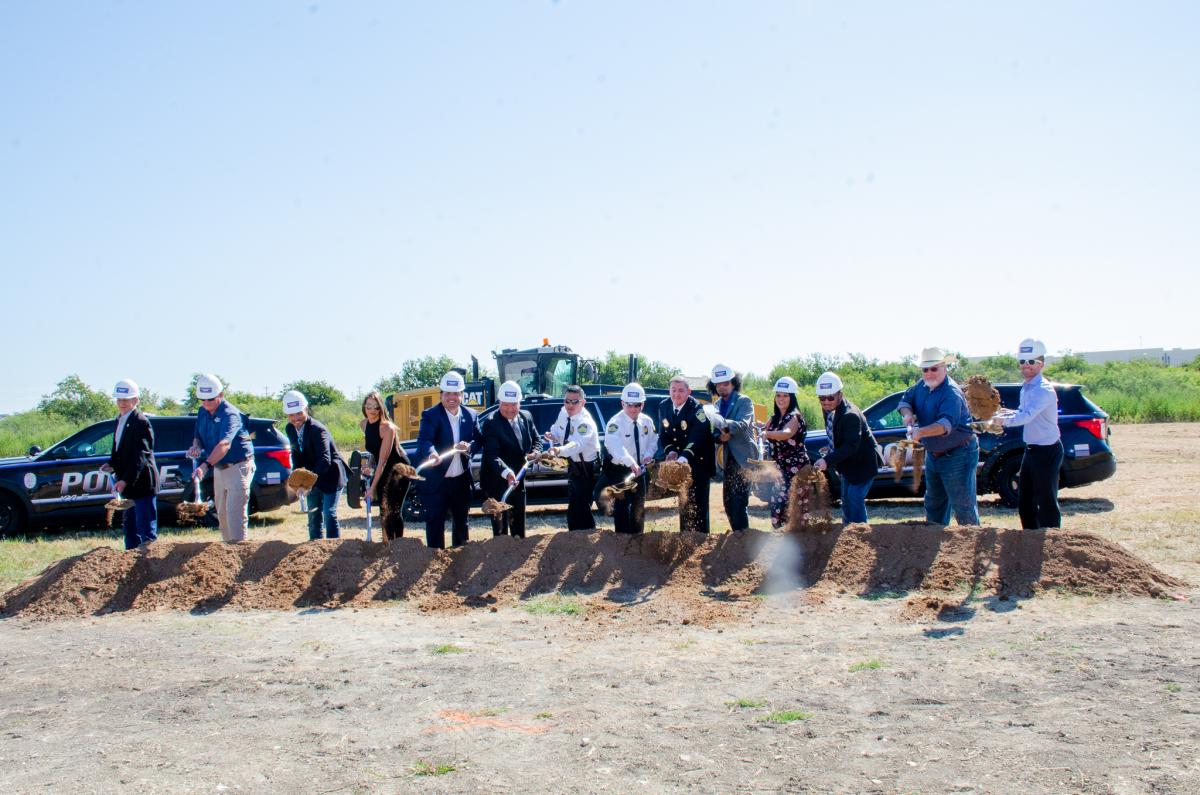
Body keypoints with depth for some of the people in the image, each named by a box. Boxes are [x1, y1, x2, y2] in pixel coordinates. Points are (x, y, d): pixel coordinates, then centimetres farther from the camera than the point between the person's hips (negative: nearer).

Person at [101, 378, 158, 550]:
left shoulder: (140, 422, -16)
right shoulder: (120, 419, 12)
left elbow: (140, 456, -21)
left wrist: (125, 480, -26)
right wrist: (112, 464, 2)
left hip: (142, 483, -10)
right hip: (129, 484, 10)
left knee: (146, 529, -5)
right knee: (130, 526, 19)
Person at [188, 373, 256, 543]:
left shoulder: (230, 414, -23)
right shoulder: (202, 412, 3)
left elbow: (224, 444, -37)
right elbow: (198, 436, 14)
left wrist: (206, 465, -50)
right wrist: (196, 445, -11)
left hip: (238, 467, -8)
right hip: (219, 468, 8)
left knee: (235, 513, -13)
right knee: (222, 514, 14)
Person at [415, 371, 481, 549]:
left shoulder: (471, 415, 4)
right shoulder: (430, 415, -10)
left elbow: (478, 440, 7)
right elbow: (424, 440, -25)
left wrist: (469, 447, -16)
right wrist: (431, 453, -47)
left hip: (461, 481, 5)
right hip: (435, 480, -4)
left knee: (461, 521, 18)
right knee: (435, 524, 0)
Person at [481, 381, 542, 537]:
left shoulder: (526, 417, 2)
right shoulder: (491, 423, -19)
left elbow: (536, 440, 14)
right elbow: (492, 454, -27)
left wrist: (534, 453, -9)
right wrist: (506, 473, -41)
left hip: (518, 479, 7)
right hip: (497, 482, -7)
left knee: (518, 524, 19)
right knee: (500, 526, -4)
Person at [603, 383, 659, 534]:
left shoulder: (646, 422, -3)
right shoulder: (615, 423, -23)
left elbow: (653, 441, 11)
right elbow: (615, 446, -39)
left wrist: (648, 455, -11)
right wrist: (631, 463, -52)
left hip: (639, 469, 6)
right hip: (619, 470, -6)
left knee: (639, 505, 15)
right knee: (622, 505, -9)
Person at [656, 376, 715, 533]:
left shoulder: (696, 408, -19)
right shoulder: (664, 406, -1)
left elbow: (697, 438, -28)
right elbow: (663, 434, 3)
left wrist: (683, 458, -41)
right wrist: (670, 451, -16)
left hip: (698, 462, -6)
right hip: (679, 462, 6)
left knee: (698, 503, -6)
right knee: (683, 502, 14)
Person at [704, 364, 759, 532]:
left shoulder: (744, 401, -6)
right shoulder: (717, 405, 12)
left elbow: (743, 424, -23)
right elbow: (714, 432, 14)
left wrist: (723, 423, -40)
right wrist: (719, 437, -10)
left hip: (743, 458, -7)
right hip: (728, 459, 7)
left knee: (739, 501, -13)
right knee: (728, 501, 10)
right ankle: (738, 534, 20)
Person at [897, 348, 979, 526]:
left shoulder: (951, 393, -24)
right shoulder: (922, 386, 2)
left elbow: (947, 423, -37)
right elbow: (905, 399, 13)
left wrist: (921, 432, -52)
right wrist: (908, 414, -10)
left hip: (957, 456, -9)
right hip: (933, 455, 9)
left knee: (963, 506, -7)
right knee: (934, 504, 21)